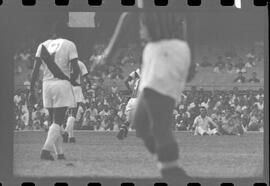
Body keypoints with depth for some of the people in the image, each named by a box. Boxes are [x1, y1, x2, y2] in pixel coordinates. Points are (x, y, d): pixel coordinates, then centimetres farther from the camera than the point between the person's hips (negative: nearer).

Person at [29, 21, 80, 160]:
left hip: (47, 84, 4)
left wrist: (32, 90, 4)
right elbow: (76, 69, -9)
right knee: (57, 122, -4)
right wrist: (71, 81, 10)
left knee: (54, 121, 14)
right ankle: (46, 149, -19)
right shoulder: (69, 45, -3)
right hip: (62, 84, -4)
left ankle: (60, 152, 14)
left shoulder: (42, 45, 8)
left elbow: (35, 70, 3)